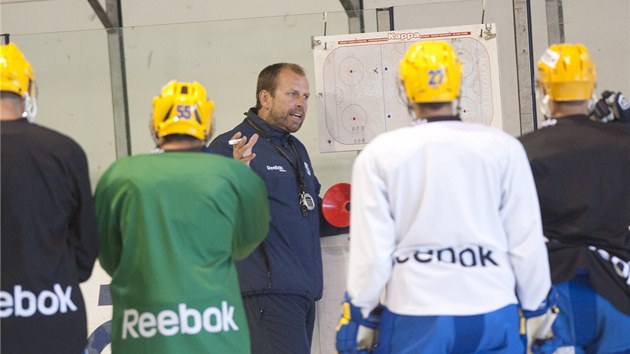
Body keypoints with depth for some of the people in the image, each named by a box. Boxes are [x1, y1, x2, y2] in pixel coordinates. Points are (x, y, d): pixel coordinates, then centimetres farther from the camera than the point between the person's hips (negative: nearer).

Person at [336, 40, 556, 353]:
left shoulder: (379, 155, -4)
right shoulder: (503, 148, -2)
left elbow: (370, 250, -5)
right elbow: (527, 242, 1)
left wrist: (360, 315, 7)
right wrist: (536, 308, 13)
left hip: (414, 318, 0)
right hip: (492, 316, 1)